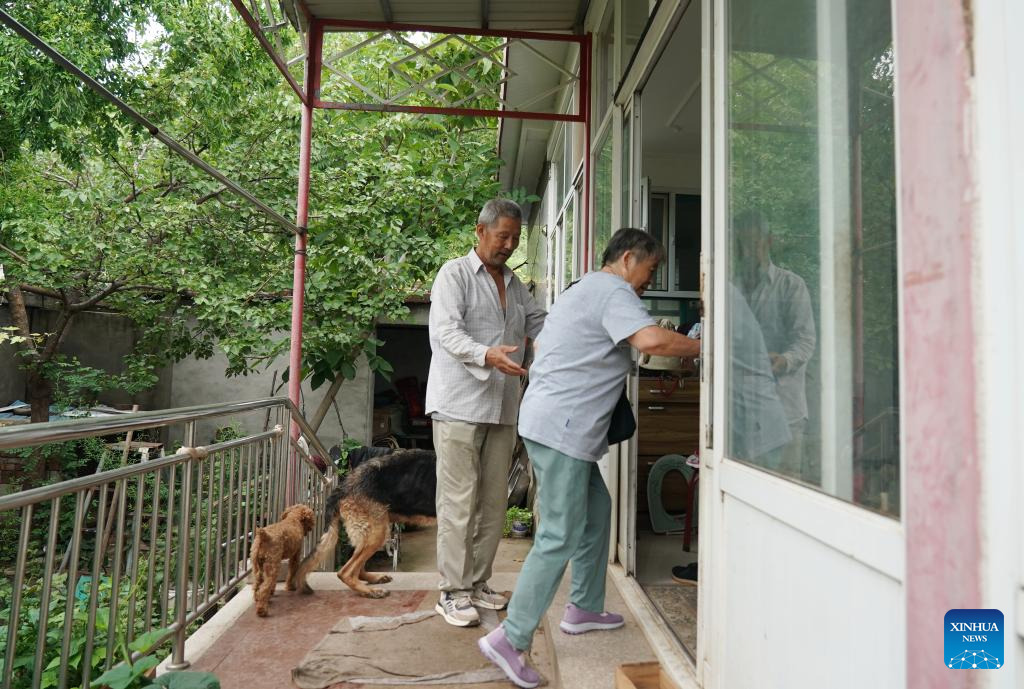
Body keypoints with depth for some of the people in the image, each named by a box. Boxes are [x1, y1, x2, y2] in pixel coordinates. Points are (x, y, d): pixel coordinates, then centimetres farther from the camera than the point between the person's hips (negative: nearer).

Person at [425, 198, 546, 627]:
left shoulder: (514, 284, 19)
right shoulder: (455, 274, -2)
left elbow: (541, 324, 23)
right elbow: (447, 333, -15)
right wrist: (489, 356, -31)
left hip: (502, 409, 7)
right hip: (459, 406, -7)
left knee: (493, 501, 10)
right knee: (459, 501, -4)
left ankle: (477, 583, 23)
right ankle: (453, 592, 7)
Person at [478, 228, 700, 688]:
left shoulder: (583, 290, 23)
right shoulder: (613, 292, -9)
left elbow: (540, 345, 29)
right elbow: (652, 340, -28)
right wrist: (702, 347, -10)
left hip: (549, 422, 11)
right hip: (561, 429, -11)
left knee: (596, 509, 20)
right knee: (560, 538, -7)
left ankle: (584, 608, 31)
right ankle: (510, 639, -1)